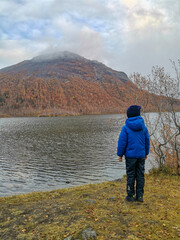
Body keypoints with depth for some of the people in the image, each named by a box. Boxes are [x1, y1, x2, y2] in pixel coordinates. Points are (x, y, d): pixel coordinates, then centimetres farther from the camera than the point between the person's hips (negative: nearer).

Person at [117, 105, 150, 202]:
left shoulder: (126, 127, -10)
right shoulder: (143, 127, 1)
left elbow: (122, 142, -9)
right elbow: (147, 140, 9)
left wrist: (120, 154, 1)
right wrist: (146, 153, 21)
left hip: (130, 155, -3)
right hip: (141, 155, 3)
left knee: (130, 175, 5)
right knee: (140, 175, 10)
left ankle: (130, 196, 13)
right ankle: (140, 196, 17)